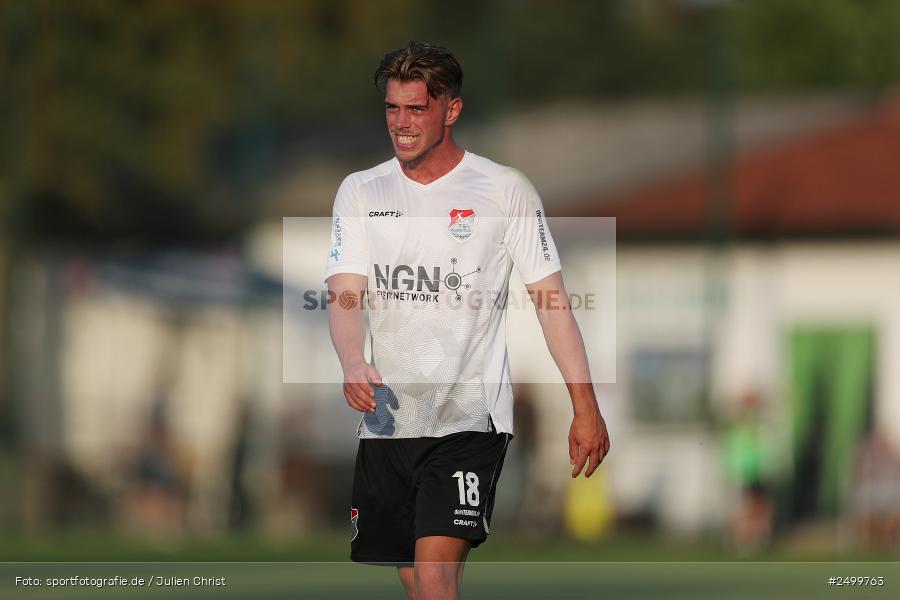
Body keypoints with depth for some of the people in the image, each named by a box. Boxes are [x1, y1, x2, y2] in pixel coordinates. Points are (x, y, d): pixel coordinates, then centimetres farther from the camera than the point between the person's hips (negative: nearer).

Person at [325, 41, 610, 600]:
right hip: (386, 419, 4)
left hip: (471, 419, -4)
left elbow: (552, 300, 2)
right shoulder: (361, 192, 8)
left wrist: (586, 408, -3)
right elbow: (345, 294, -2)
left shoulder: (506, 190, 0)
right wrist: (354, 364, -24)